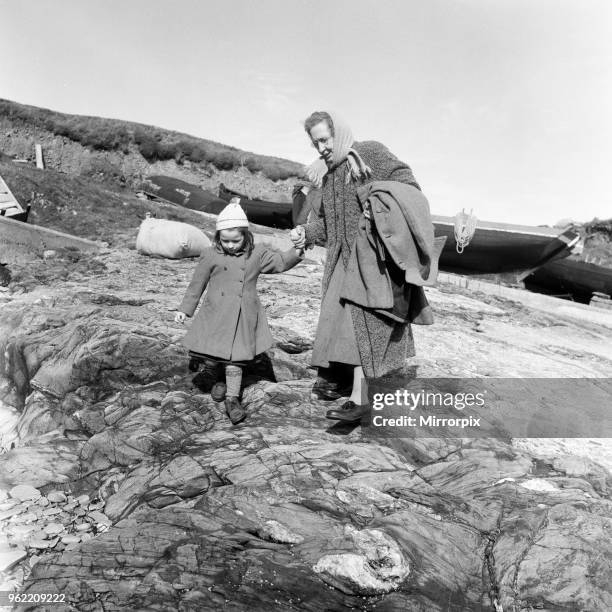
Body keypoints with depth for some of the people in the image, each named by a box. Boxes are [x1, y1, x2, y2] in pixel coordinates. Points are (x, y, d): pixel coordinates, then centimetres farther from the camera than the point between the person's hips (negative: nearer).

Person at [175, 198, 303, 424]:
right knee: (210, 357, 4)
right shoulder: (210, 255, 0)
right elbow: (196, 284, 7)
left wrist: (296, 252, -11)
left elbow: (280, 262, 8)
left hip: (244, 317, 0)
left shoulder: (257, 253, 3)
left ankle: (232, 398, 15)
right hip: (215, 315, 0)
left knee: (235, 359, 3)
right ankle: (216, 379, 37)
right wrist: (185, 309, 9)